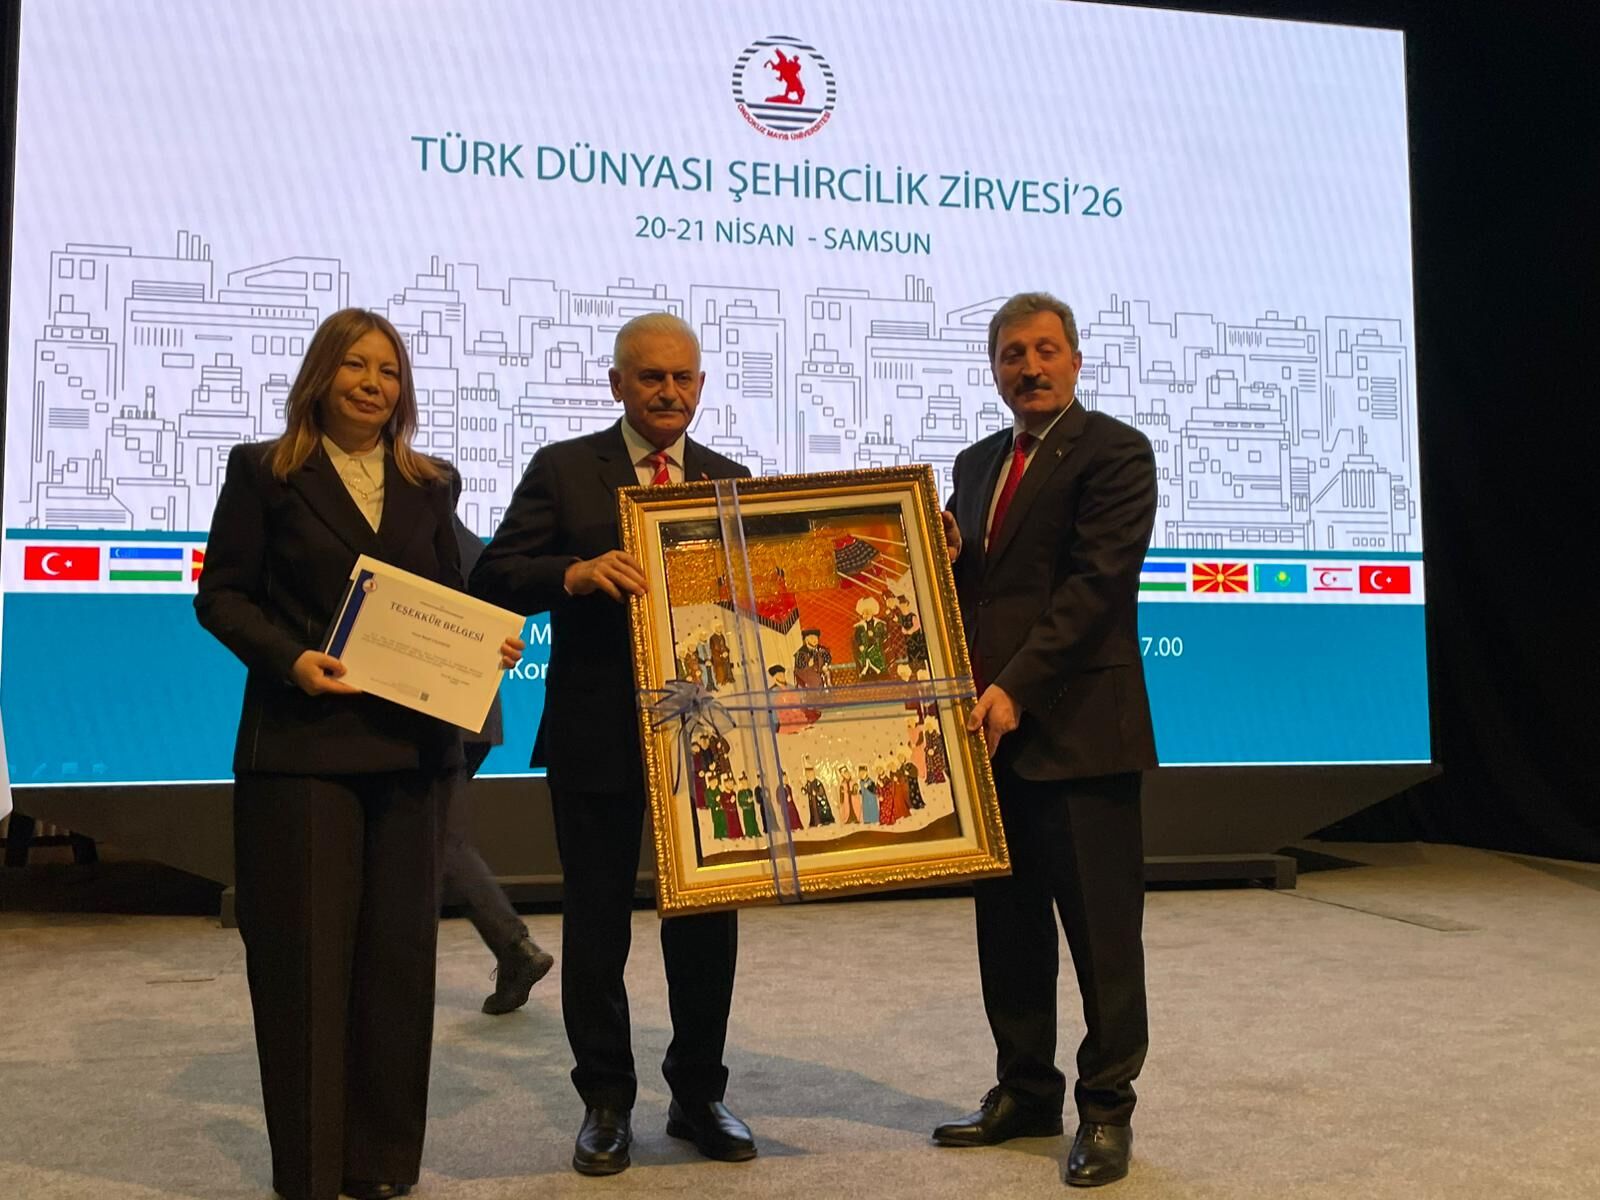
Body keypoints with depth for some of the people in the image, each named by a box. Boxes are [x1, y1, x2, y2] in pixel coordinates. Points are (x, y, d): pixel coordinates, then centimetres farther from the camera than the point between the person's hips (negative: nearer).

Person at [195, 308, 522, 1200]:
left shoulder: (431, 486, 13)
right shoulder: (263, 471, 3)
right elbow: (220, 593, -1)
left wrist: (487, 647, -5)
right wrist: (290, 659, -16)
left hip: (411, 744, 4)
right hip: (301, 741, -3)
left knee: (400, 944, 8)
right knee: (306, 948, 2)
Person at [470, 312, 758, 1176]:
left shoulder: (730, 479, 9)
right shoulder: (562, 470, 0)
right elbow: (493, 580, -8)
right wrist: (576, 572, -26)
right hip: (596, 736, -2)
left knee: (707, 919, 10)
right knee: (597, 924, 9)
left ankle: (698, 1095, 27)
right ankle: (606, 1104, 25)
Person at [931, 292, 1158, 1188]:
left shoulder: (1115, 452, -5)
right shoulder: (977, 463, 17)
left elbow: (1096, 582, -15)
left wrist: (1016, 688, -22)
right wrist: (940, 559, -4)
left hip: (1079, 730, -7)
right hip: (992, 729, 7)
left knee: (1100, 928, 2)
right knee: (1008, 923, 13)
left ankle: (1107, 1108, 14)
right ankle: (1025, 1092, 26)